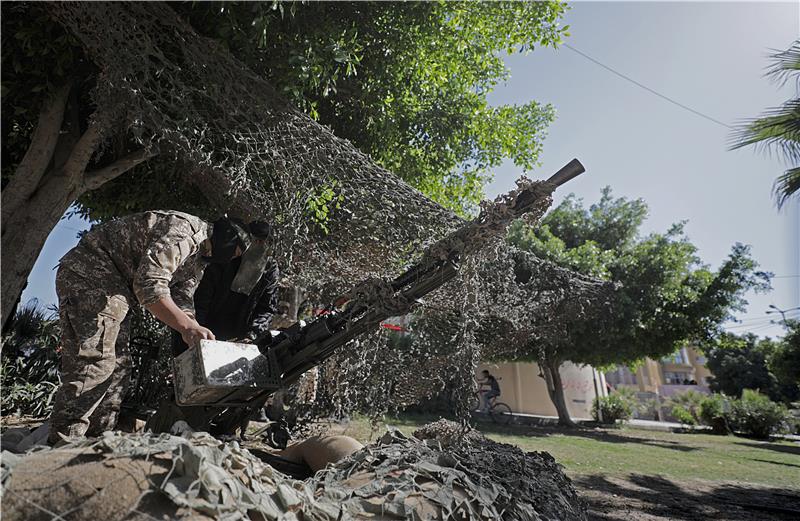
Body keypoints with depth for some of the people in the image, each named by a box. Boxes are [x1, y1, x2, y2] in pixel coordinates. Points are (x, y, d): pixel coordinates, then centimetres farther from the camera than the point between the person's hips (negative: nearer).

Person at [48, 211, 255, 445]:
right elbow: (149, 285, -33)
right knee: (95, 363, -18)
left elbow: (182, 303, 10)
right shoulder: (184, 231, -22)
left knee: (117, 368, 7)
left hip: (112, 285, 11)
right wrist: (188, 327, -36)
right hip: (90, 274, -11)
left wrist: (199, 341, 0)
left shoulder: (198, 260, 12)